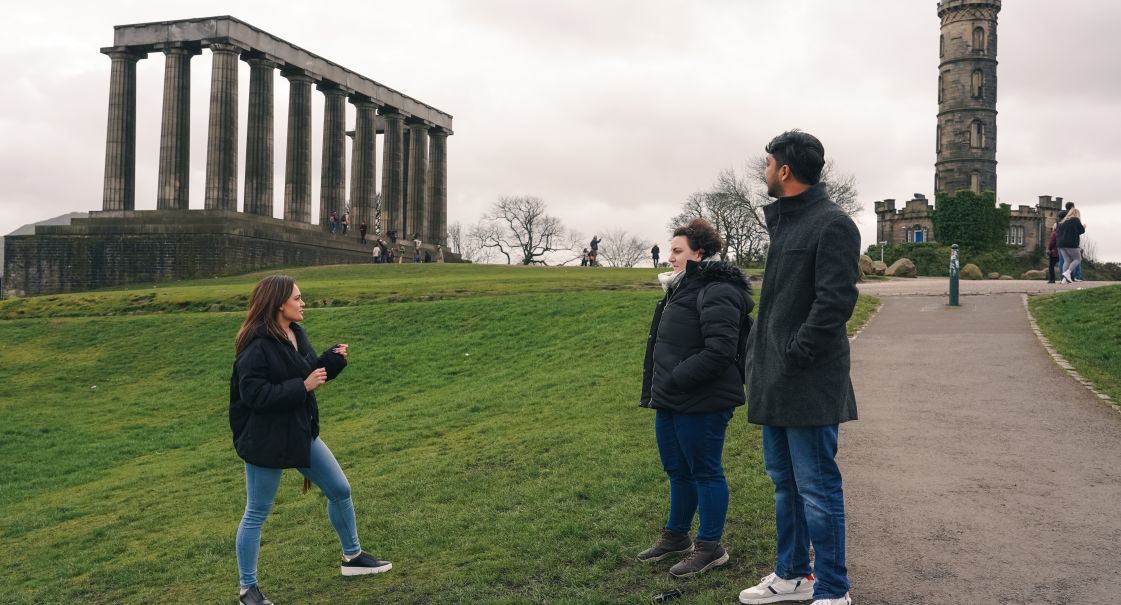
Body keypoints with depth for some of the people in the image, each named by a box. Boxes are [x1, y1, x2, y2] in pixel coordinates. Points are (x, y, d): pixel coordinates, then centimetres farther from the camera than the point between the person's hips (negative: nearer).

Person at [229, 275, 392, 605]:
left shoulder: (296, 333, 4)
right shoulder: (257, 346, -22)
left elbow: (310, 373, 13)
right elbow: (253, 394, -26)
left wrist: (333, 358, -6)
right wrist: (302, 387, -25)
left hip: (301, 433, 9)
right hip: (266, 442, -9)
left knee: (340, 490, 15)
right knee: (257, 514, 5)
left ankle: (352, 557, 34)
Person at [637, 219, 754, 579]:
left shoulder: (717, 293, -18)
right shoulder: (682, 288, 15)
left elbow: (720, 350, -26)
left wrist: (675, 380, -22)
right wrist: (658, 389, 14)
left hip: (701, 405, -10)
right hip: (671, 401, 10)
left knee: (704, 471, 2)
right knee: (677, 470, 19)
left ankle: (710, 547, 15)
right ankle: (676, 536, 34)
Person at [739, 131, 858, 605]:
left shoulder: (832, 224, -14)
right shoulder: (781, 219, 14)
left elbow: (835, 301, -21)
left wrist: (795, 355, -19)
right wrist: (760, 351, 11)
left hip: (809, 383, -10)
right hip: (776, 380, 10)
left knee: (817, 488, -1)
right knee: (783, 481, 19)